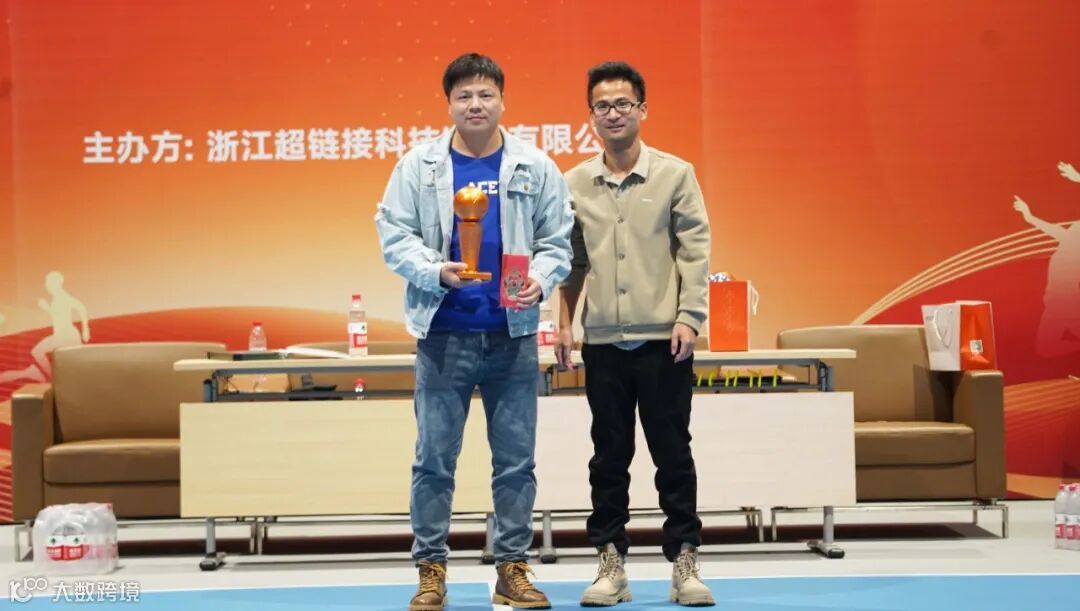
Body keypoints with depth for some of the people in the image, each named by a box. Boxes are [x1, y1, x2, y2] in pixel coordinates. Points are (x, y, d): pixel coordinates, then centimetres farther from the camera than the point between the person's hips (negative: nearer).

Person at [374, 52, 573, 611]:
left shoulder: (535, 167, 4)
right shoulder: (419, 165, 1)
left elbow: (558, 239, 5)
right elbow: (394, 234, 0)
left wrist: (540, 280, -14)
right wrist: (435, 272, -16)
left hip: (513, 334, 1)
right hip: (444, 334, -1)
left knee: (516, 459, 6)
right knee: (434, 459, 3)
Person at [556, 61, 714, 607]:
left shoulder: (675, 174, -1)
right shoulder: (575, 183, 7)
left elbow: (694, 250, -3)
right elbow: (573, 259, 11)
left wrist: (688, 317, -11)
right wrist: (564, 323, 6)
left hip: (661, 338, -2)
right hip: (602, 341, 2)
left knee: (672, 452, 3)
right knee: (609, 456, 8)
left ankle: (684, 562, 11)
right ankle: (611, 564, 15)